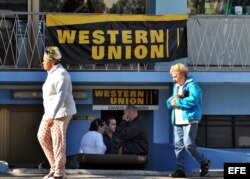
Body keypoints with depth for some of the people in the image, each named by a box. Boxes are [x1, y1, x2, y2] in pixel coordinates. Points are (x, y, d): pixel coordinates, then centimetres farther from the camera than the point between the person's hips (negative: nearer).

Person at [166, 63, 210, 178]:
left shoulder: (192, 86, -6)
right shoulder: (176, 87, 20)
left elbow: (192, 100, -22)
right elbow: (169, 102, 20)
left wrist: (177, 102, -15)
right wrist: (171, 101, -4)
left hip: (189, 120, -8)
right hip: (177, 121, 8)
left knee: (188, 145, -13)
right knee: (178, 145, 4)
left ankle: (204, 163, 5)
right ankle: (180, 170, 7)